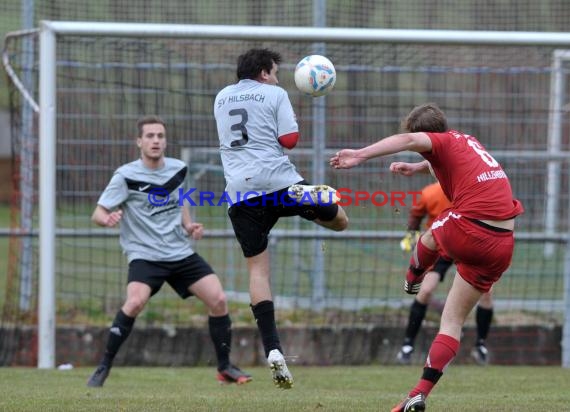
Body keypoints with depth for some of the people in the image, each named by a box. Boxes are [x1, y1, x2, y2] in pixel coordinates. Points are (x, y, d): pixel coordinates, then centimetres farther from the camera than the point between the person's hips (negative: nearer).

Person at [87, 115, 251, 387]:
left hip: (181, 253, 5)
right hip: (144, 256, -5)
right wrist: (108, 219, -35)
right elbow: (97, 214, -12)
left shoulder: (178, 169, 5)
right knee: (135, 302, -29)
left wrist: (188, 225, 5)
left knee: (218, 300, -7)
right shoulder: (126, 176, -10)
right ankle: (103, 369, -16)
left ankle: (225, 368, 11)